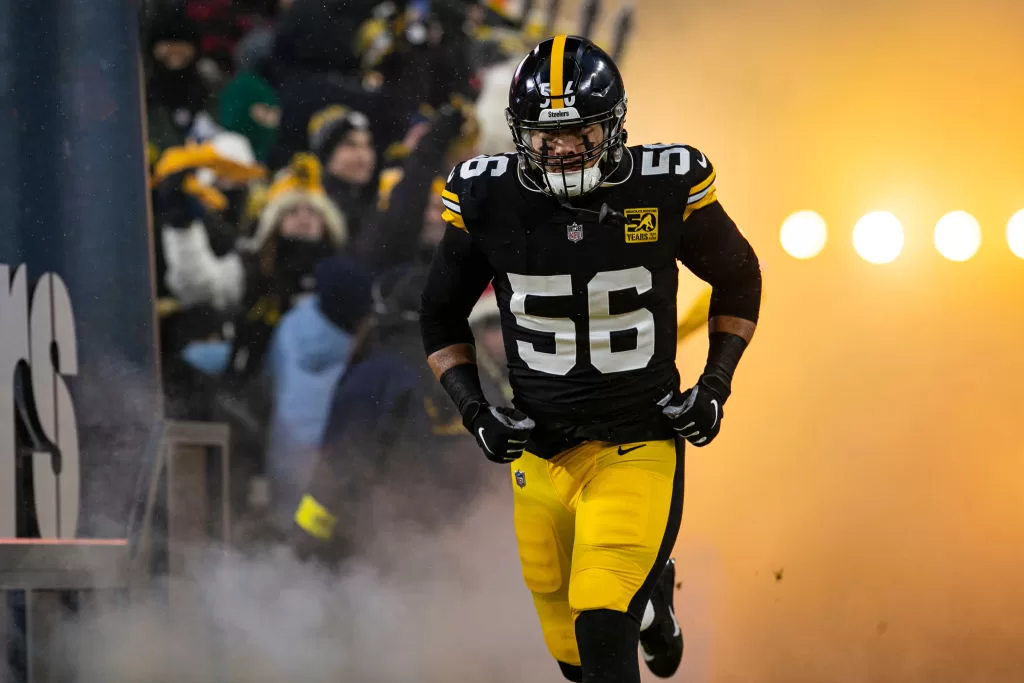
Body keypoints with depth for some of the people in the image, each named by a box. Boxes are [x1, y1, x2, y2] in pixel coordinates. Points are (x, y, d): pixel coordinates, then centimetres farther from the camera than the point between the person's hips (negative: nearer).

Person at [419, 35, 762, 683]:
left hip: (639, 446, -3)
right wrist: (474, 407, -3)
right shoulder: (488, 199, -8)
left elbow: (738, 278, 8)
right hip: (541, 452, 3)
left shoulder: (666, 187, -11)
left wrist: (716, 384, 0)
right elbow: (442, 315, 9)